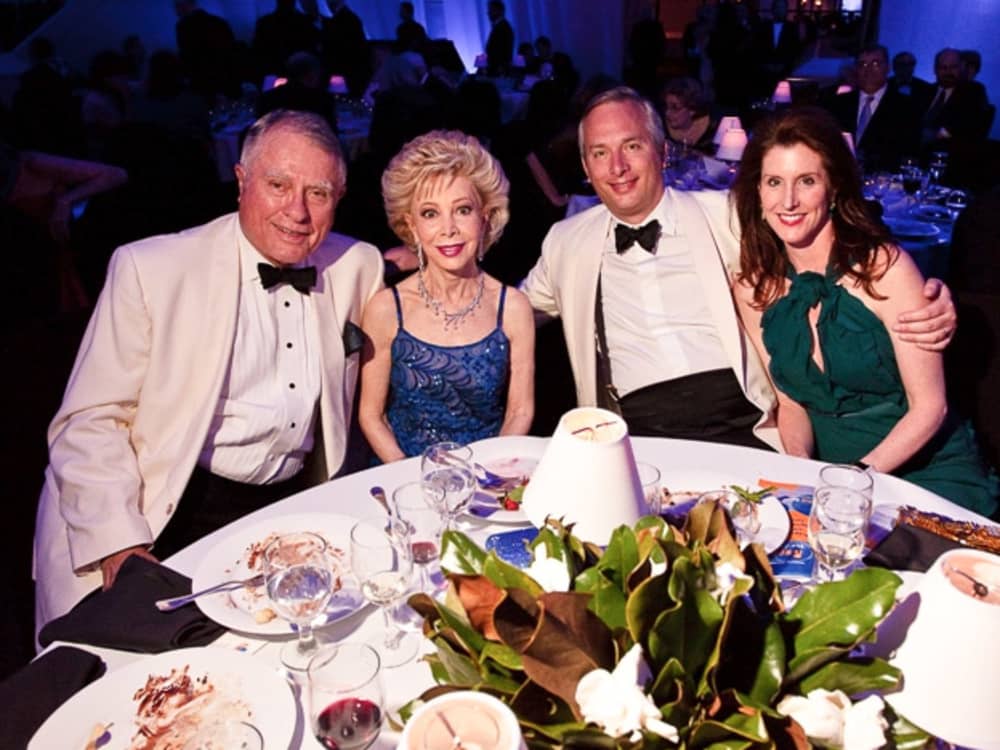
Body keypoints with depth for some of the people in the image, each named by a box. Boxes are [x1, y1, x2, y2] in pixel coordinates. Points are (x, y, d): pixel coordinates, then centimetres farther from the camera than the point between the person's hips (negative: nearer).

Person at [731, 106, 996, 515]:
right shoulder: (754, 288, -2)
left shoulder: (884, 267, -12)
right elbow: (791, 403, 6)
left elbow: (929, 406, -9)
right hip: (832, 475, 3)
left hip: (926, 468, -2)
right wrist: (801, 469, -11)